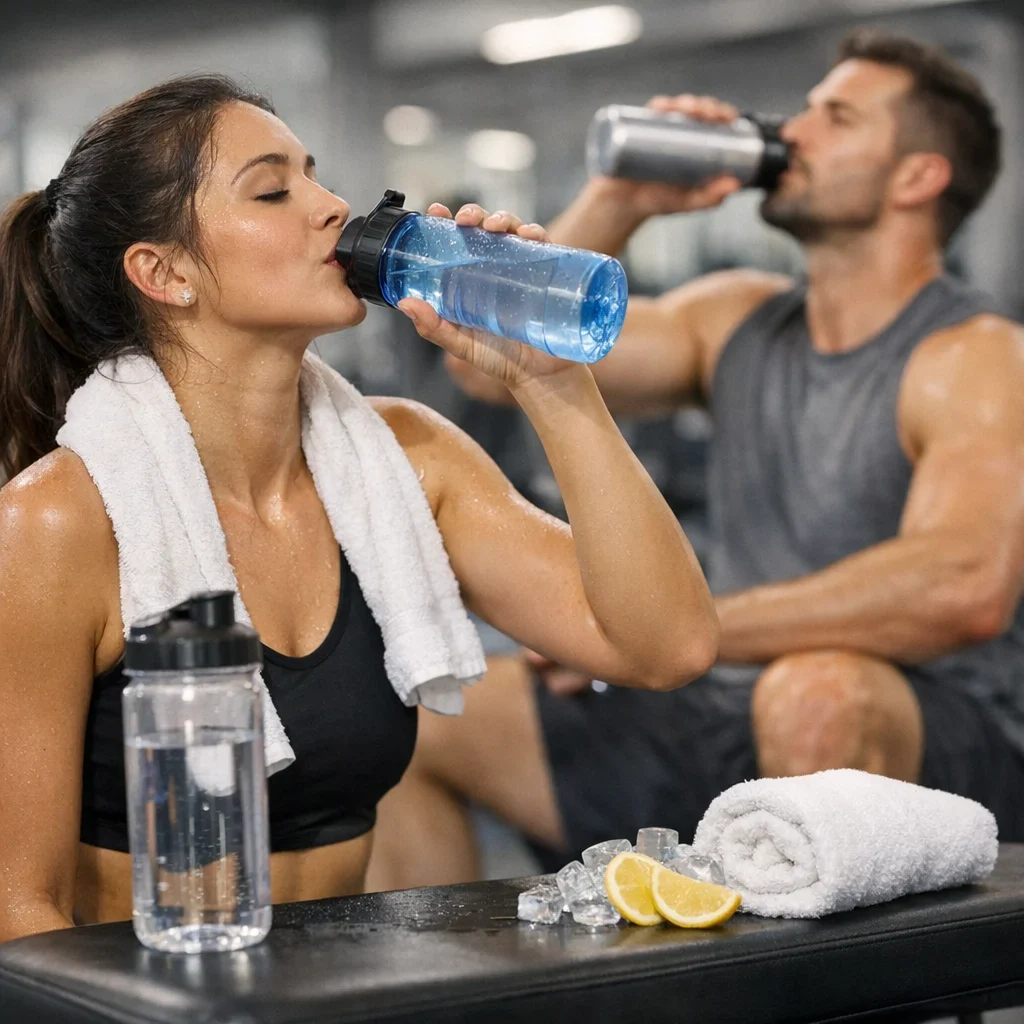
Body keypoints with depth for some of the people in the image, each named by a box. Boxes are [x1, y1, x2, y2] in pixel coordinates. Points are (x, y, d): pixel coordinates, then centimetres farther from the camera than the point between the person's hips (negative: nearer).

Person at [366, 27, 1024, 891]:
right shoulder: (738, 319, 10)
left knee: (817, 691, -41)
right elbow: (496, 362, 7)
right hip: (742, 740, 7)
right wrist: (618, 203, -4)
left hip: (945, 755, -6)